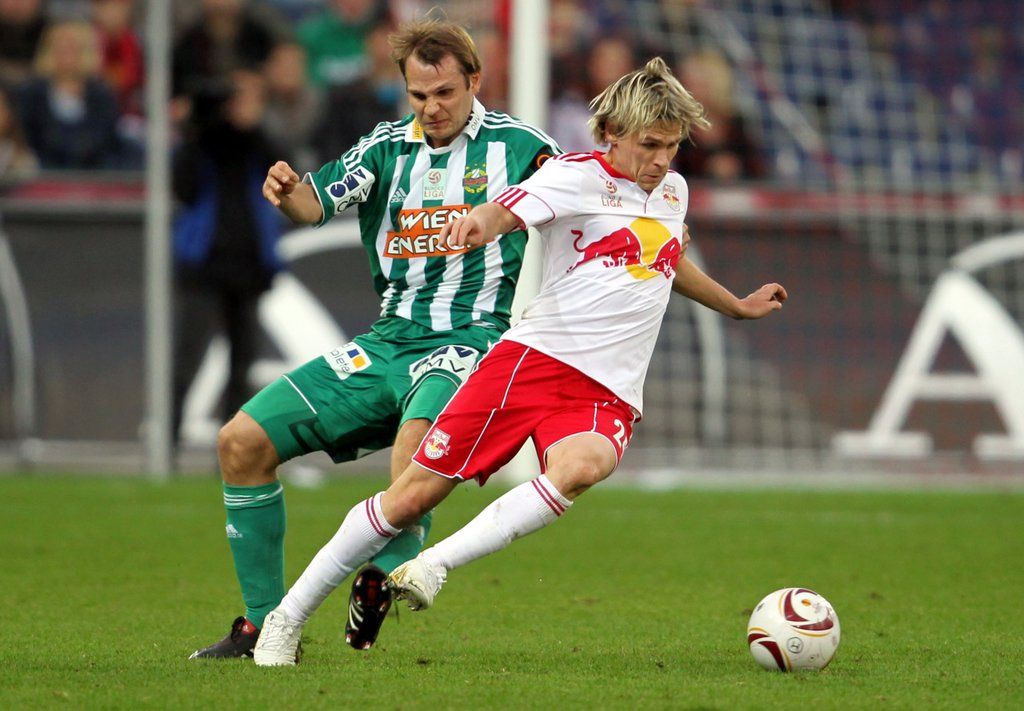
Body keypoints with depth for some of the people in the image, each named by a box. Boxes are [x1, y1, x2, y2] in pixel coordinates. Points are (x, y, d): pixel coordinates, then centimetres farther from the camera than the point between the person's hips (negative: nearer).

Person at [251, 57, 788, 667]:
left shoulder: (672, 192, 19)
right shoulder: (579, 175, -1)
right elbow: (510, 208, -22)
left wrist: (739, 306, 53)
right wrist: (479, 223, -46)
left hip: (607, 396, 4)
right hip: (532, 359, -4)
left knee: (578, 468, -34)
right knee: (415, 492, -5)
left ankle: (434, 567, -30)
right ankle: (287, 620, 8)